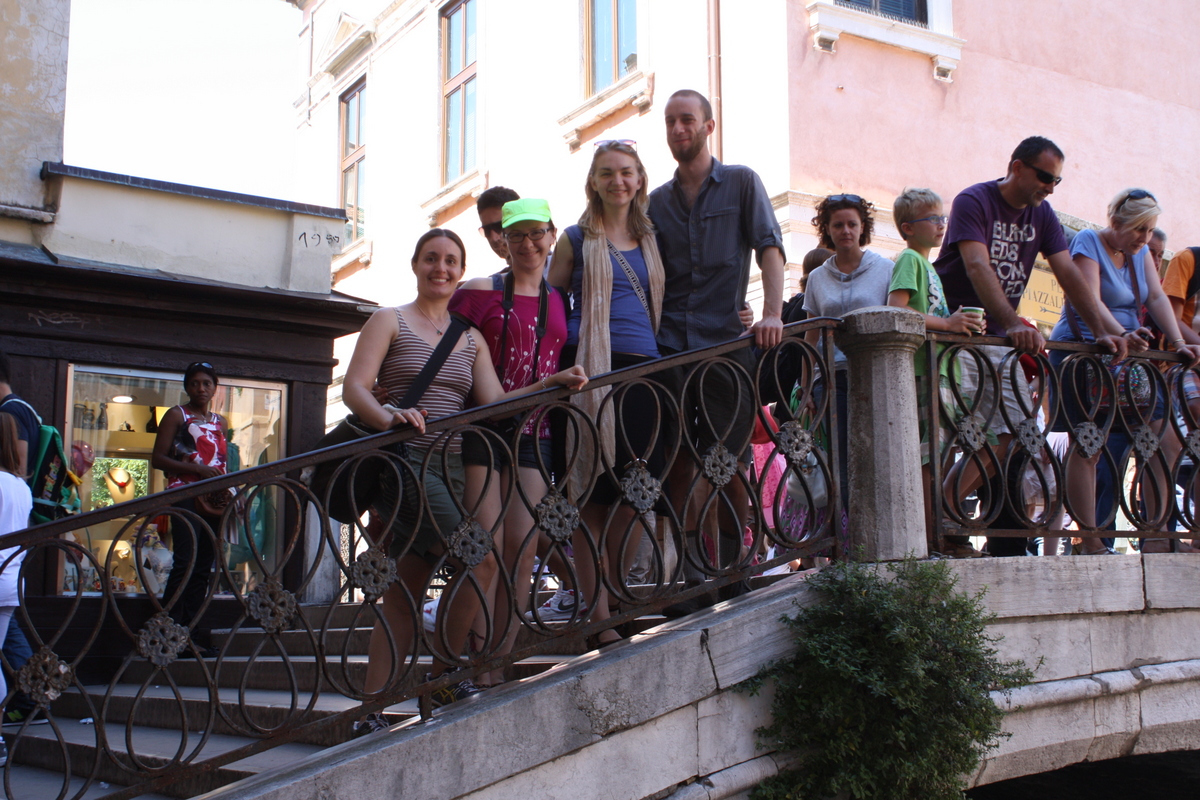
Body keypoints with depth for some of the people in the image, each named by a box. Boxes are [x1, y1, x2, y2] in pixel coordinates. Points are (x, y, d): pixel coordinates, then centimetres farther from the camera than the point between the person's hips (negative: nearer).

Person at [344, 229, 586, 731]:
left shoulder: (471, 338, 20)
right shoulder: (390, 321, 6)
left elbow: (494, 402, 7)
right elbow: (354, 387, -8)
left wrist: (550, 384, -8)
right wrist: (387, 417, -29)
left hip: (450, 468, 6)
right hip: (402, 462, -6)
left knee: (403, 596, 4)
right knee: (480, 560, -20)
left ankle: (371, 716, 7)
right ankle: (445, 679, -5)